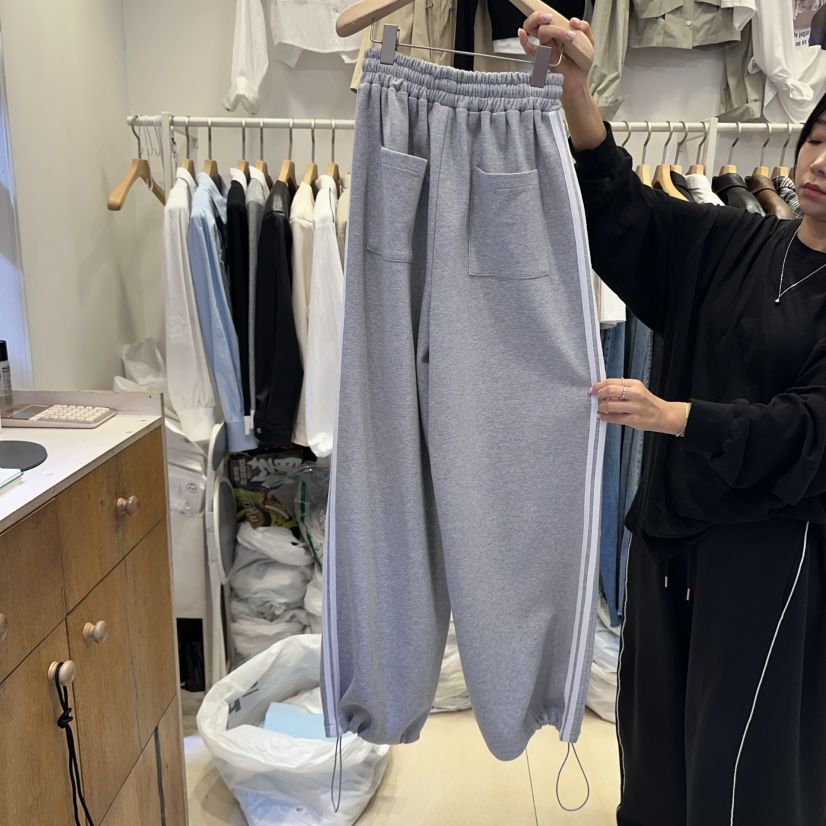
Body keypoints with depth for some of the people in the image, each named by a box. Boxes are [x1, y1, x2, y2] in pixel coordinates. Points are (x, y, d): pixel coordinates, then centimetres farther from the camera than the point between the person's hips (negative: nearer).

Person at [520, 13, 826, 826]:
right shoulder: (731, 243, 4)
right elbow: (617, 204, -4)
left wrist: (669, 415, -28)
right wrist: (573, 83, -17)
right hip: (673, 521, 4)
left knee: (743, 744, 9)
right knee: (655, 716, 18)